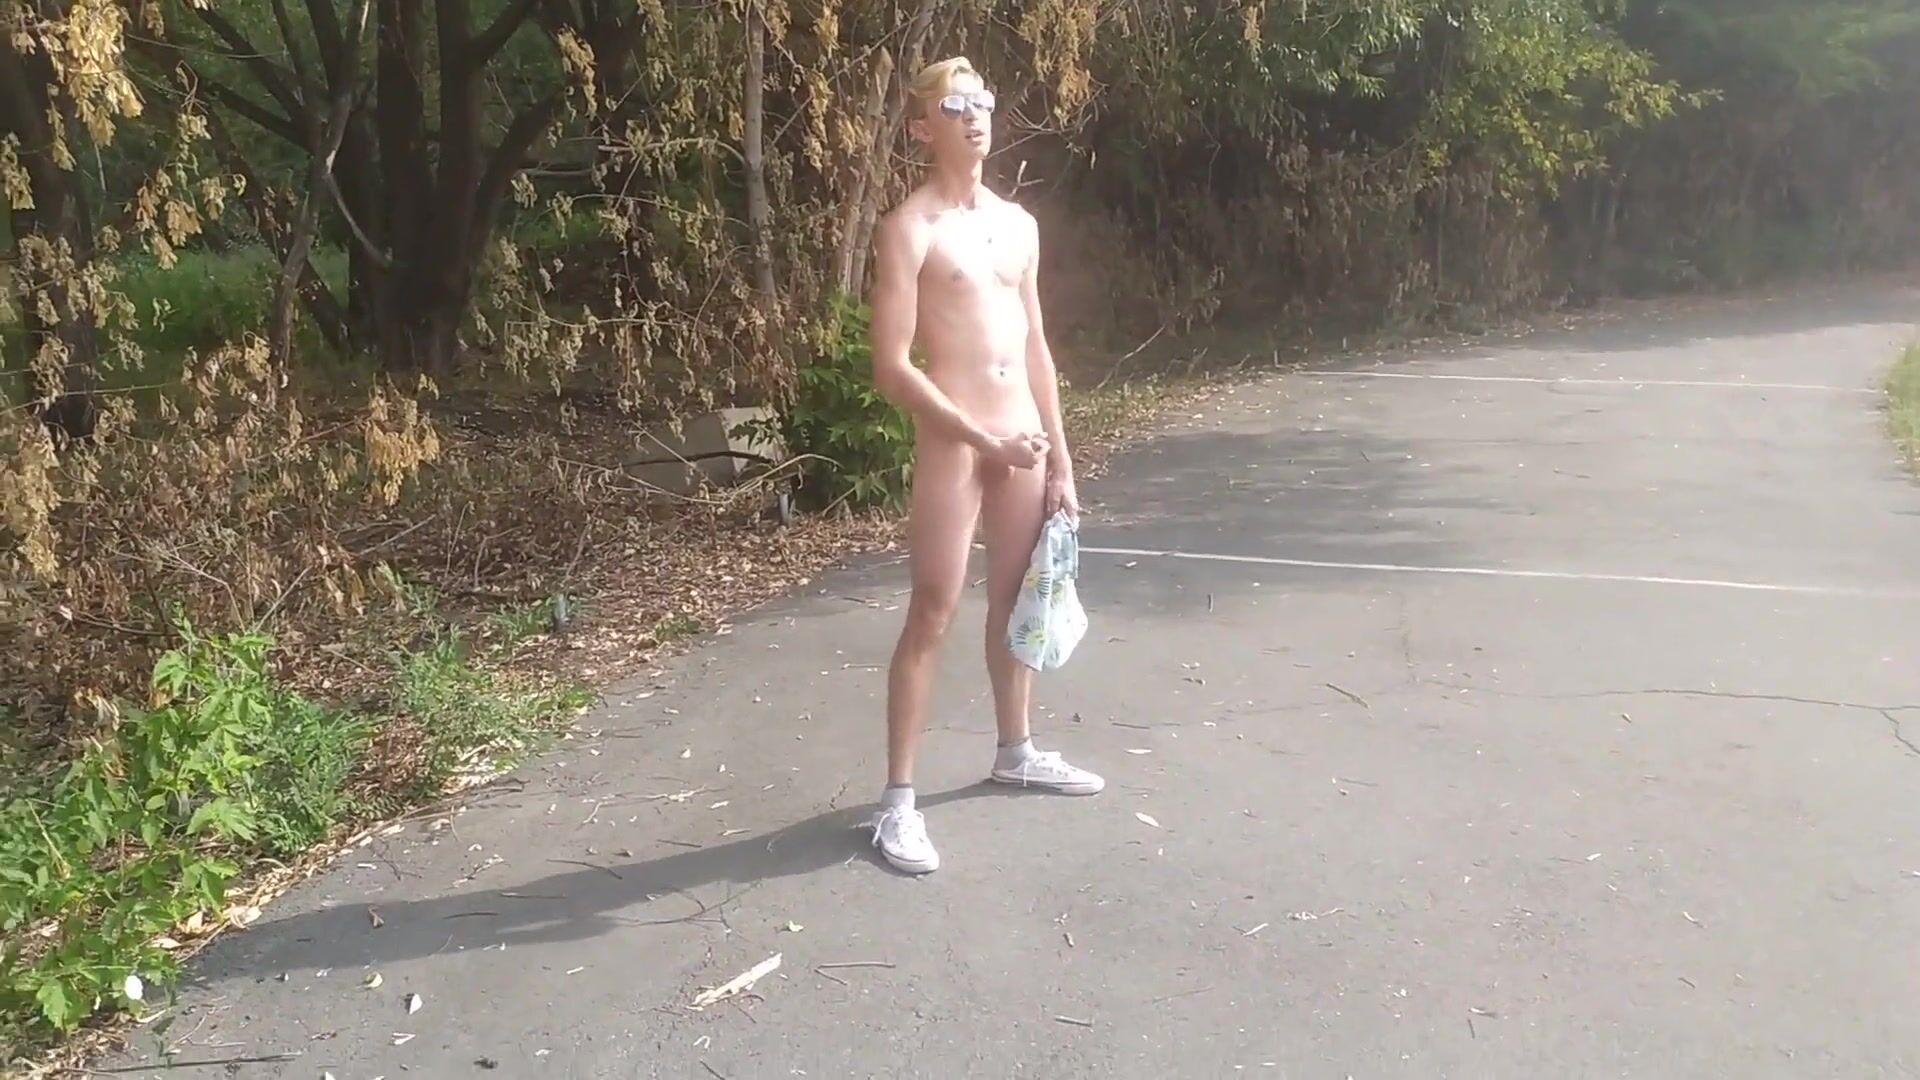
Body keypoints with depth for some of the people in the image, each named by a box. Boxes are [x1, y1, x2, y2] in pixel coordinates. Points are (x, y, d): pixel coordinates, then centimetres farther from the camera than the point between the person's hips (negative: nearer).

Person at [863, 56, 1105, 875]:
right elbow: (892, 368, -14)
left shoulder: (1019, 224, 12)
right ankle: (898, 799, 2)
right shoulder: (910, 229, -9)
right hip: (951, 444, -7)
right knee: (933, 614, -5)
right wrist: (982, 440, -17)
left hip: (1023, 439, 7)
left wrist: (1059, 456, 12)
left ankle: (1015, 752, 34)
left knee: (1015, 602, 17)